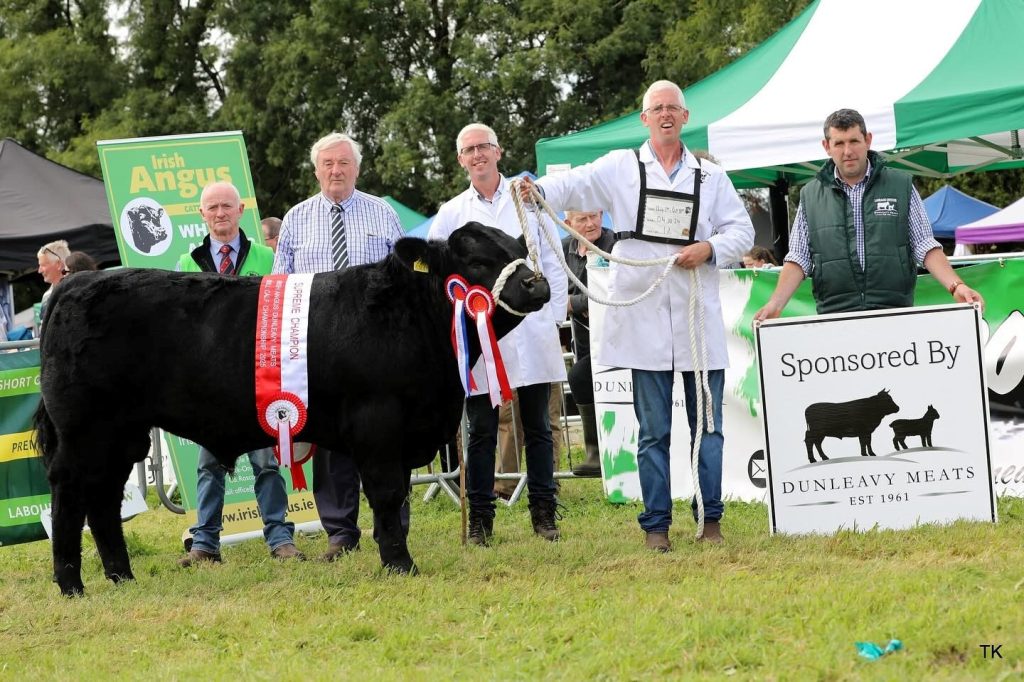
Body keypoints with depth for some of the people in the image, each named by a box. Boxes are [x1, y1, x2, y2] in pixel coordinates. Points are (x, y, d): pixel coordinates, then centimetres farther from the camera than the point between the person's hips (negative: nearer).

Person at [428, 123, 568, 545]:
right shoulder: (450, 214, 8)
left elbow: (553, 264, 9)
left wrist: (555, 317, 2)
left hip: (531, 334, 0)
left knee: (536, 427, 5)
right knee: (481, 431, 0)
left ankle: (544, 514, 10)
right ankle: (480, 520, 4)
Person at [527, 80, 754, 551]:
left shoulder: (711, 177, 13)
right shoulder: (620, 168, 8)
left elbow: (742, 231, 12)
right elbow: (574, 186, -4)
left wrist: (710, 249, -8)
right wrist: (536, 190, -25)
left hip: (699, 317, 1)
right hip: (644, 316, -1)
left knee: (707, 423, 3)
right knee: (654, 429, 2)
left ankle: (710, 520, 10)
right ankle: (656, 525, 6)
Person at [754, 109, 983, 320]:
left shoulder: (901, 185, 10)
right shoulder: (810, 196, 13)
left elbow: (925, 248, 7)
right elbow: (798, 259, 10)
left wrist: (956, 286, -8)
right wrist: (775, 304, -5)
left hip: (896, 316, -1)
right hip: (835, 317, 1)